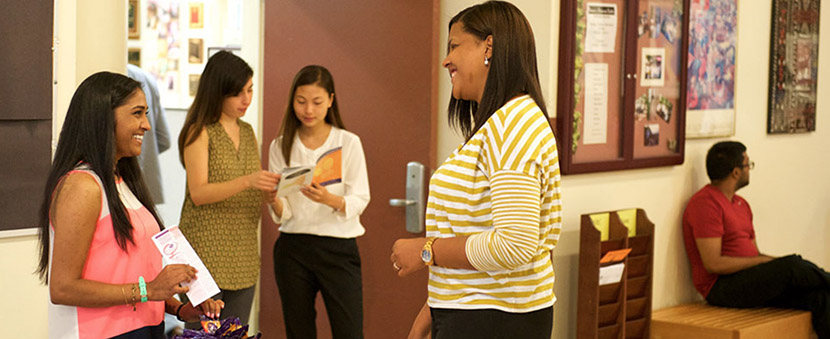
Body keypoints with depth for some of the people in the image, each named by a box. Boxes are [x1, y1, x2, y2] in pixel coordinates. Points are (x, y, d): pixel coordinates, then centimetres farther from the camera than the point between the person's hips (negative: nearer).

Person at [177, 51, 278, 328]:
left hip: (243, 255, 6)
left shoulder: (247, 132, 15)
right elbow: (198, 193, -14)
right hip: (205, 250, -6)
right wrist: (247, 182, -27)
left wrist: (272, 187, -2)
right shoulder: (199, 132, -6)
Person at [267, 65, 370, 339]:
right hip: (292, 248, 2)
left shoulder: (348, 143, 1)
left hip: (338, 247, -2)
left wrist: (329, 199, -25)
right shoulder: (281, 147, 6)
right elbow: (283, 215, 3)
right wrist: (274, 201, -20)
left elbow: (360, 201, -5)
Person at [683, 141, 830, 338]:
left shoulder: (741, 204, 18)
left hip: (750, 281, 9)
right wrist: (764, 261, -14)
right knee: (793, 265, -24)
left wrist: (771, 261, -3)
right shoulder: (706, 204, -12)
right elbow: (713, 264, -19)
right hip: (721, 287, -8)